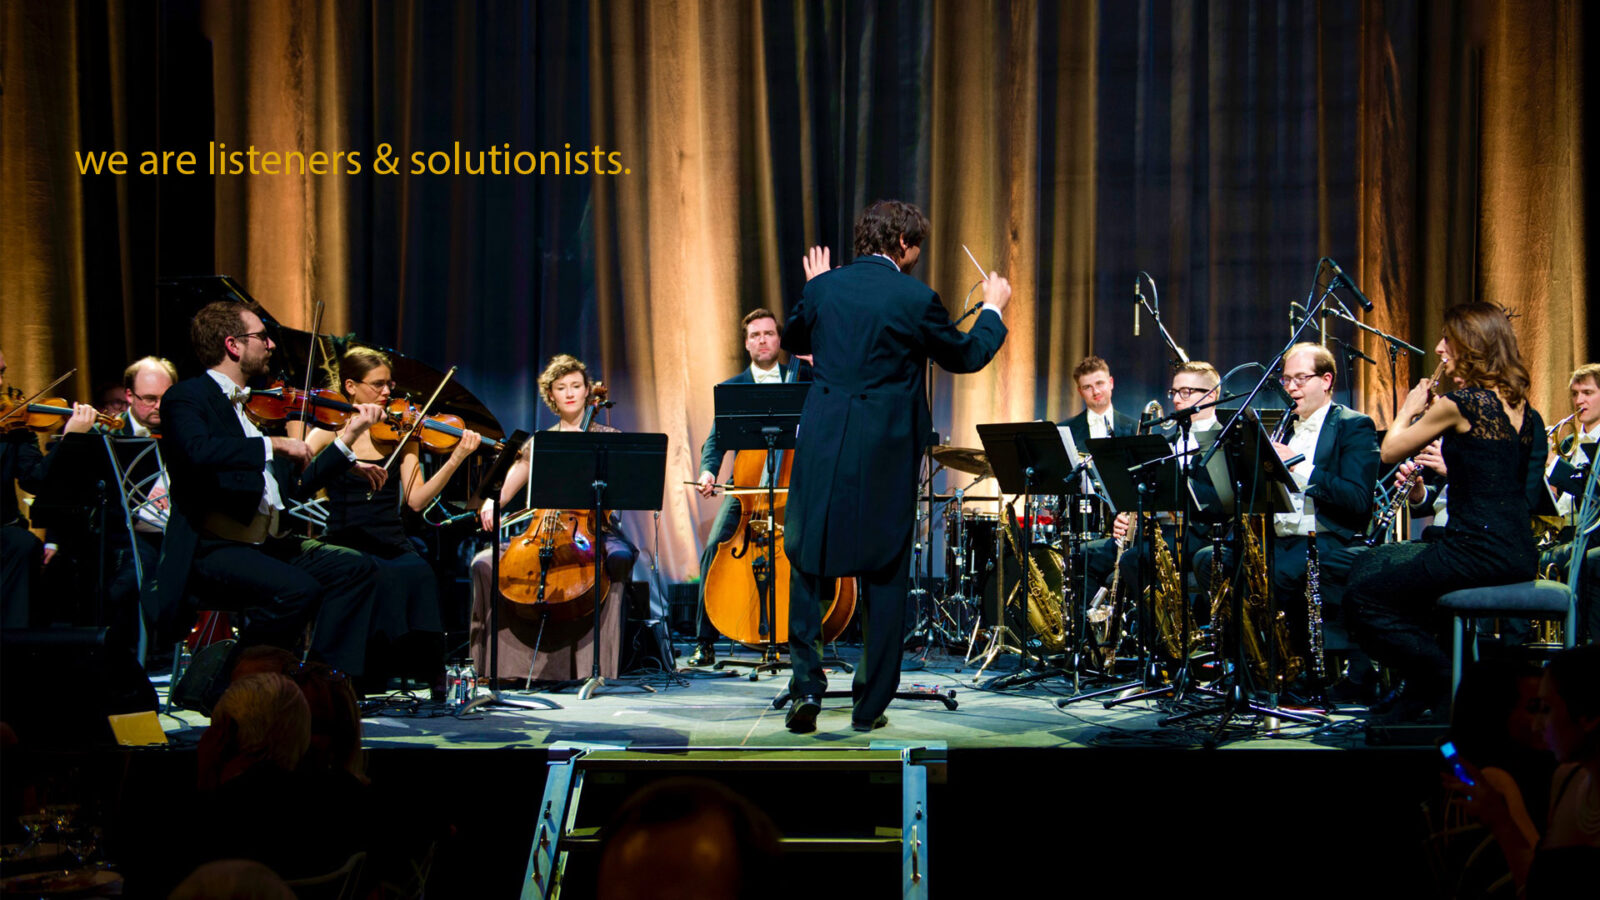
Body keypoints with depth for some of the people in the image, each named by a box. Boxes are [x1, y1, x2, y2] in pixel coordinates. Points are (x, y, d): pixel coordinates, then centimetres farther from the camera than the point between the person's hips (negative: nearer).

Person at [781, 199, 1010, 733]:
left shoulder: (825, 287, 1)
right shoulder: (914, 299, -8)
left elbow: (793, 341, 20)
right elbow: (965, 356, 6)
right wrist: (992, 309, 23)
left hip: (822, 448, 2)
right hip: (886, 453, -2)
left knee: (808, 564, 16)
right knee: (884, 578, 8)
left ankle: (807, 683, 5)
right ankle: (870, 705, 12)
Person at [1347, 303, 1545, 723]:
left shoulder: (1459, 403, -13)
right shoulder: (1521, 406, 11)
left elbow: (1390, 452, -2)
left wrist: (1409, 409, 13)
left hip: (1478, 553, -9)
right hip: (1519, 555, 9)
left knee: (1362, 597, -1)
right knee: (1372, 562, 22)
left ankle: (1447, 684, 3)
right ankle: (1423, 691, 22)